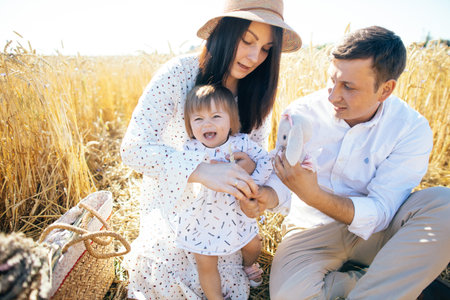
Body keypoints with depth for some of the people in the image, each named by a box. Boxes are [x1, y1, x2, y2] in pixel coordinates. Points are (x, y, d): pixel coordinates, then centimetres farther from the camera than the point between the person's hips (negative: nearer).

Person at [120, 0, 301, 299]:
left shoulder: (256, 92, -11)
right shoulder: (180, 72, -25)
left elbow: (257, 154, -8)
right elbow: (133, 146, -31)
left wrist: (268, 191, -32)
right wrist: (202, 171, -46)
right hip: (173, 196, -3)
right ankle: (150, 250, 32)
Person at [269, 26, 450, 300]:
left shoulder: (412, 129, -13)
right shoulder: (302, 113, -9)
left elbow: (380, 214, -19)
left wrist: (315, 196, -35)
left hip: (373, 231, 0)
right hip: (314, 229, 1)